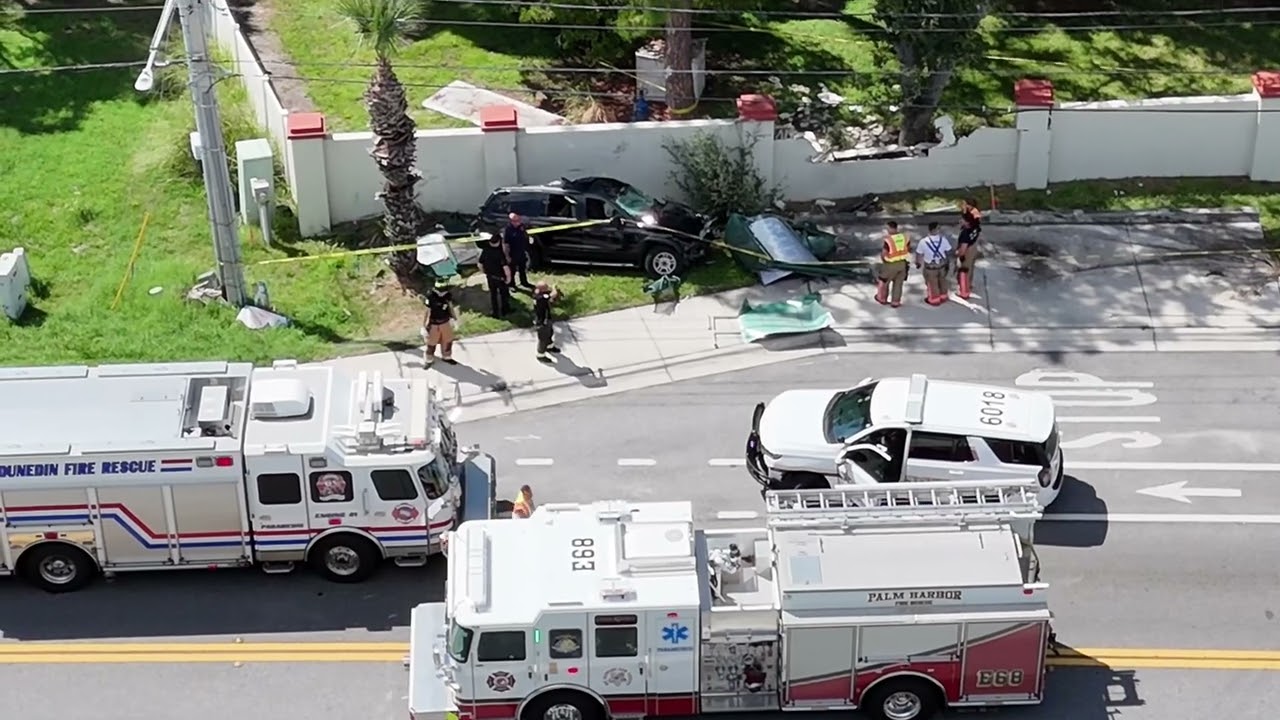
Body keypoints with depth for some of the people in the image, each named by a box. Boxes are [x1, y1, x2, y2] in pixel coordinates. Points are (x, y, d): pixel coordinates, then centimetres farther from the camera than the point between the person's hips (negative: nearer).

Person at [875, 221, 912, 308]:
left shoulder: (888, 240, -26)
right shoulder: (904, 236, -8)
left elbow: (883, 254, -19)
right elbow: (909, 249, 6)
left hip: (891, 265, -4)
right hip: (902, 263, 4)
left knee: (884, 281, 20)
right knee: (898, 283, 18)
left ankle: (882, 298, 38)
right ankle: (895, 302, 26)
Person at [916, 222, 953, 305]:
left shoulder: (924, 242, -24)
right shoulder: (943, 239, -18)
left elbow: (919, 254, -10)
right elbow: (948, 252, -6)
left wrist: (917, 262, 11)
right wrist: (948, 262, 12)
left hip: (930, 267, -3)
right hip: (942, 265, 3)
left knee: (932, 283, 18)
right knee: (942, 281, 25)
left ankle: (934, 299, 35)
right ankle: (943, 297, 44)